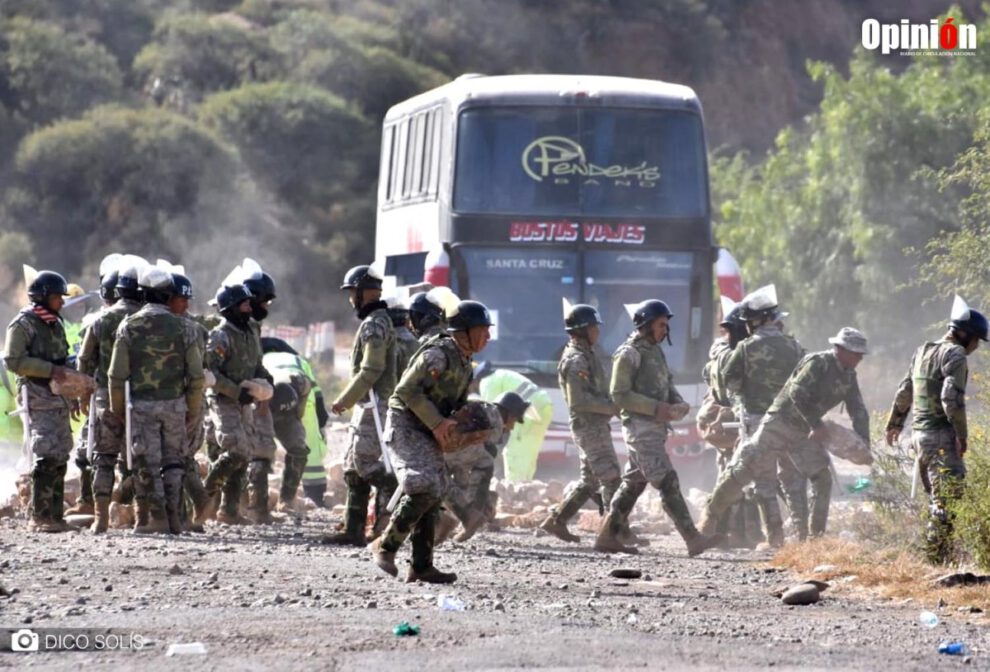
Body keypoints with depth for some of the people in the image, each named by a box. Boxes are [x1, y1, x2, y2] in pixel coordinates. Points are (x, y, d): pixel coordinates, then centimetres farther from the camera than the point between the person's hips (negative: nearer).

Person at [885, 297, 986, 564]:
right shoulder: (955, 354, -12)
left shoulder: (923, 352, 16)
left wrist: (895, 423, 36)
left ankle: (936, 554, 17)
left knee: (936, 497, 16)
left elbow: (904, 392, 25)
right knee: (949, 496, -8)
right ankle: (938, 558, -11)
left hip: (919, 432, 9)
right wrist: (962, 434, -16)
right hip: (941, 436, -9)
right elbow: (952, 398, -22)